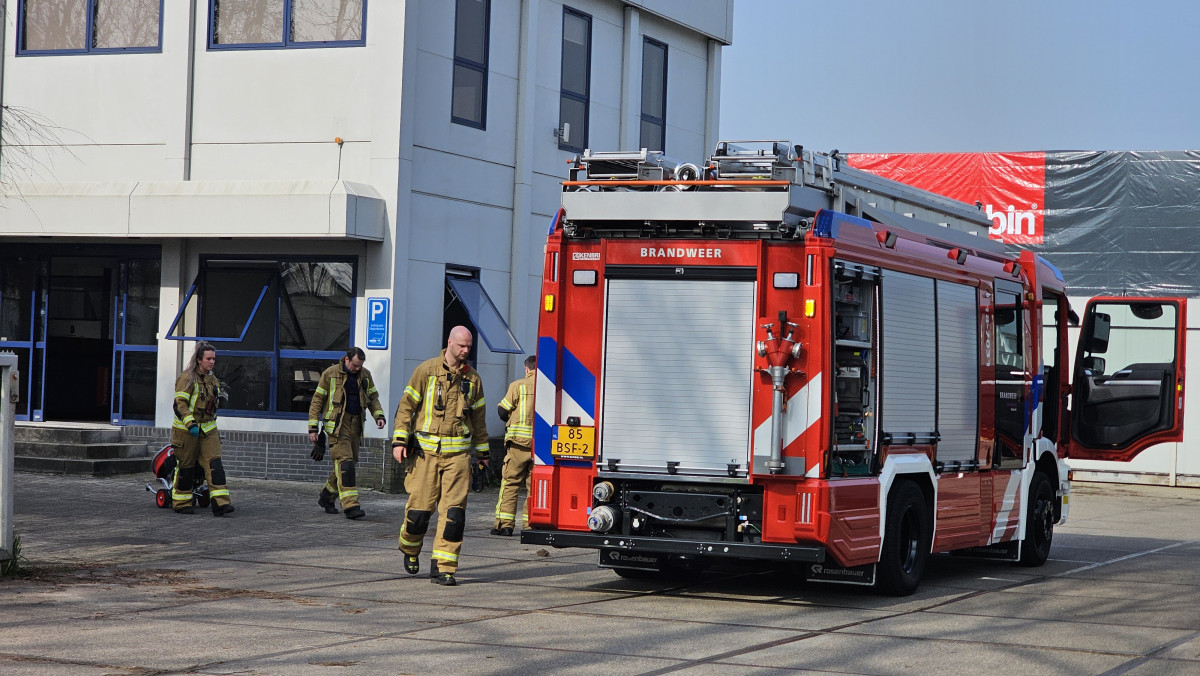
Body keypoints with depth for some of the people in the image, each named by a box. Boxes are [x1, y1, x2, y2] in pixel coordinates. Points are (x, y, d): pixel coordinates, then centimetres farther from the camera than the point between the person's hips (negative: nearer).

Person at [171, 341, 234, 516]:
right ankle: (181, 503, 18)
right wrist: (190, 424, -25)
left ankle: (220, 503, -16)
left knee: (214, 463, -9)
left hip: (208, 429, 6)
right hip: (186, 429, -6)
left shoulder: (213, 380, 14)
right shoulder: (187, 378, -9)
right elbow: (179, 404, -16)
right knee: (186, 466, 3)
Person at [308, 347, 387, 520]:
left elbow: (373, 397, 20)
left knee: (349, 463, 9)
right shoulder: (330, 374, -3)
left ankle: (326, 497, 28)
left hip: (355, 424, 6)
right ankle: (350, 506, -20)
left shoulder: (365, 375, 10)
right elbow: (317, 400, 0)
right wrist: (313, 427, -4)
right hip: (336, 424, -6)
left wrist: (379, 415, 1)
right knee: (344, 462, -15)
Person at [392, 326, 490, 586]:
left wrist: (482, 452, 22)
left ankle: (443, 567, -3)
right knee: (420, 507, 0)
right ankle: (410, 550, 28)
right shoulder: (426, 371, 1)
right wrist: (399, 441, -7)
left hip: (458, 453, 2)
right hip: (426, 450, -2)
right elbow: (406, 406, 1)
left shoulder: (472, 378, 11)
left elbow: (478, 417, 20)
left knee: (454, 510, -7)